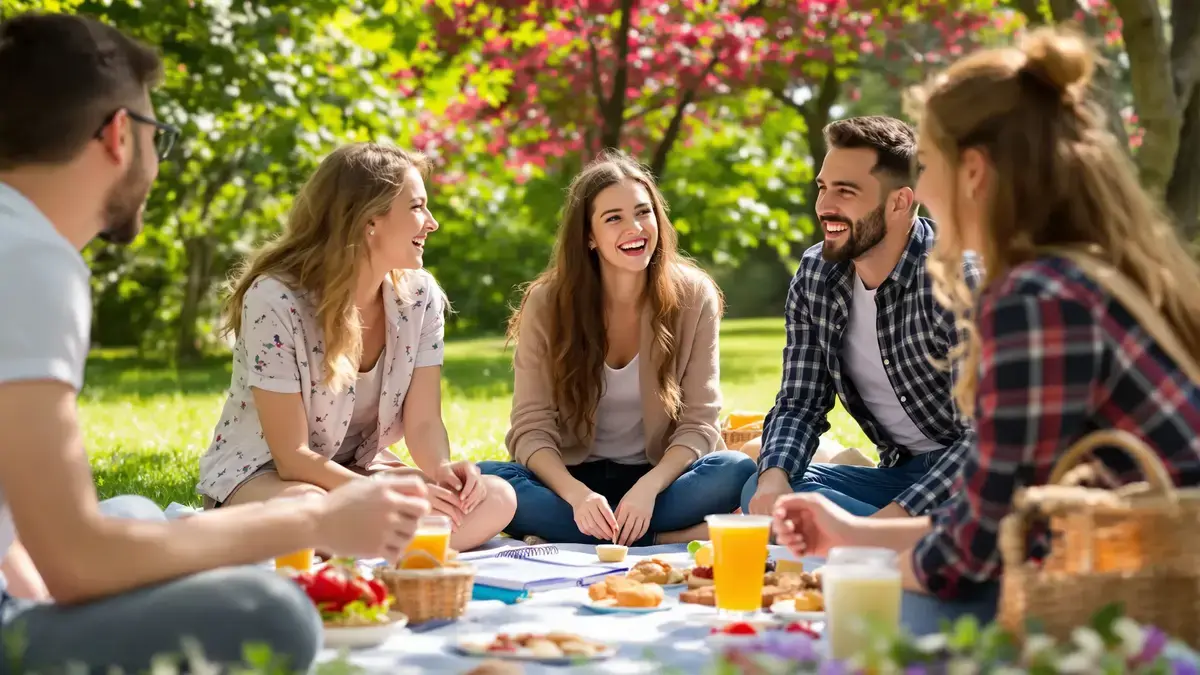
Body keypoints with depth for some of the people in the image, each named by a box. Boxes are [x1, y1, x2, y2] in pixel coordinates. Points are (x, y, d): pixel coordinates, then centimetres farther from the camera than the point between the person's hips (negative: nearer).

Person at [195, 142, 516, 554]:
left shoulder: (420, 297, -6)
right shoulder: (275, 299, -22)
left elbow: (424, 424, -4)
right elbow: (293, 456, -22)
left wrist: (442, 471, -28)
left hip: (359, 473, 6)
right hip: (258, 477, -6)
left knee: (496, 499, -19)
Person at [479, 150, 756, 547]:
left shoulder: (693, 296, -6)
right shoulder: (547, 302, -7)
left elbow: (699, 421, -8)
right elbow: (531, 427, -11)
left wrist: (648, 487, -27)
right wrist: (576, 495, -31)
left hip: (658, 476, 0)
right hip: (572, 479, 0)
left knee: (737, 471, -30)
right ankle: (667, 539, -26)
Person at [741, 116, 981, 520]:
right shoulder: (814, 277, 0)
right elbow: (799, 404, 3)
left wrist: (899, 513, -33)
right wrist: (775, 475, -19)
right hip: (899, 472, 7)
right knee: (760, 493, -17)